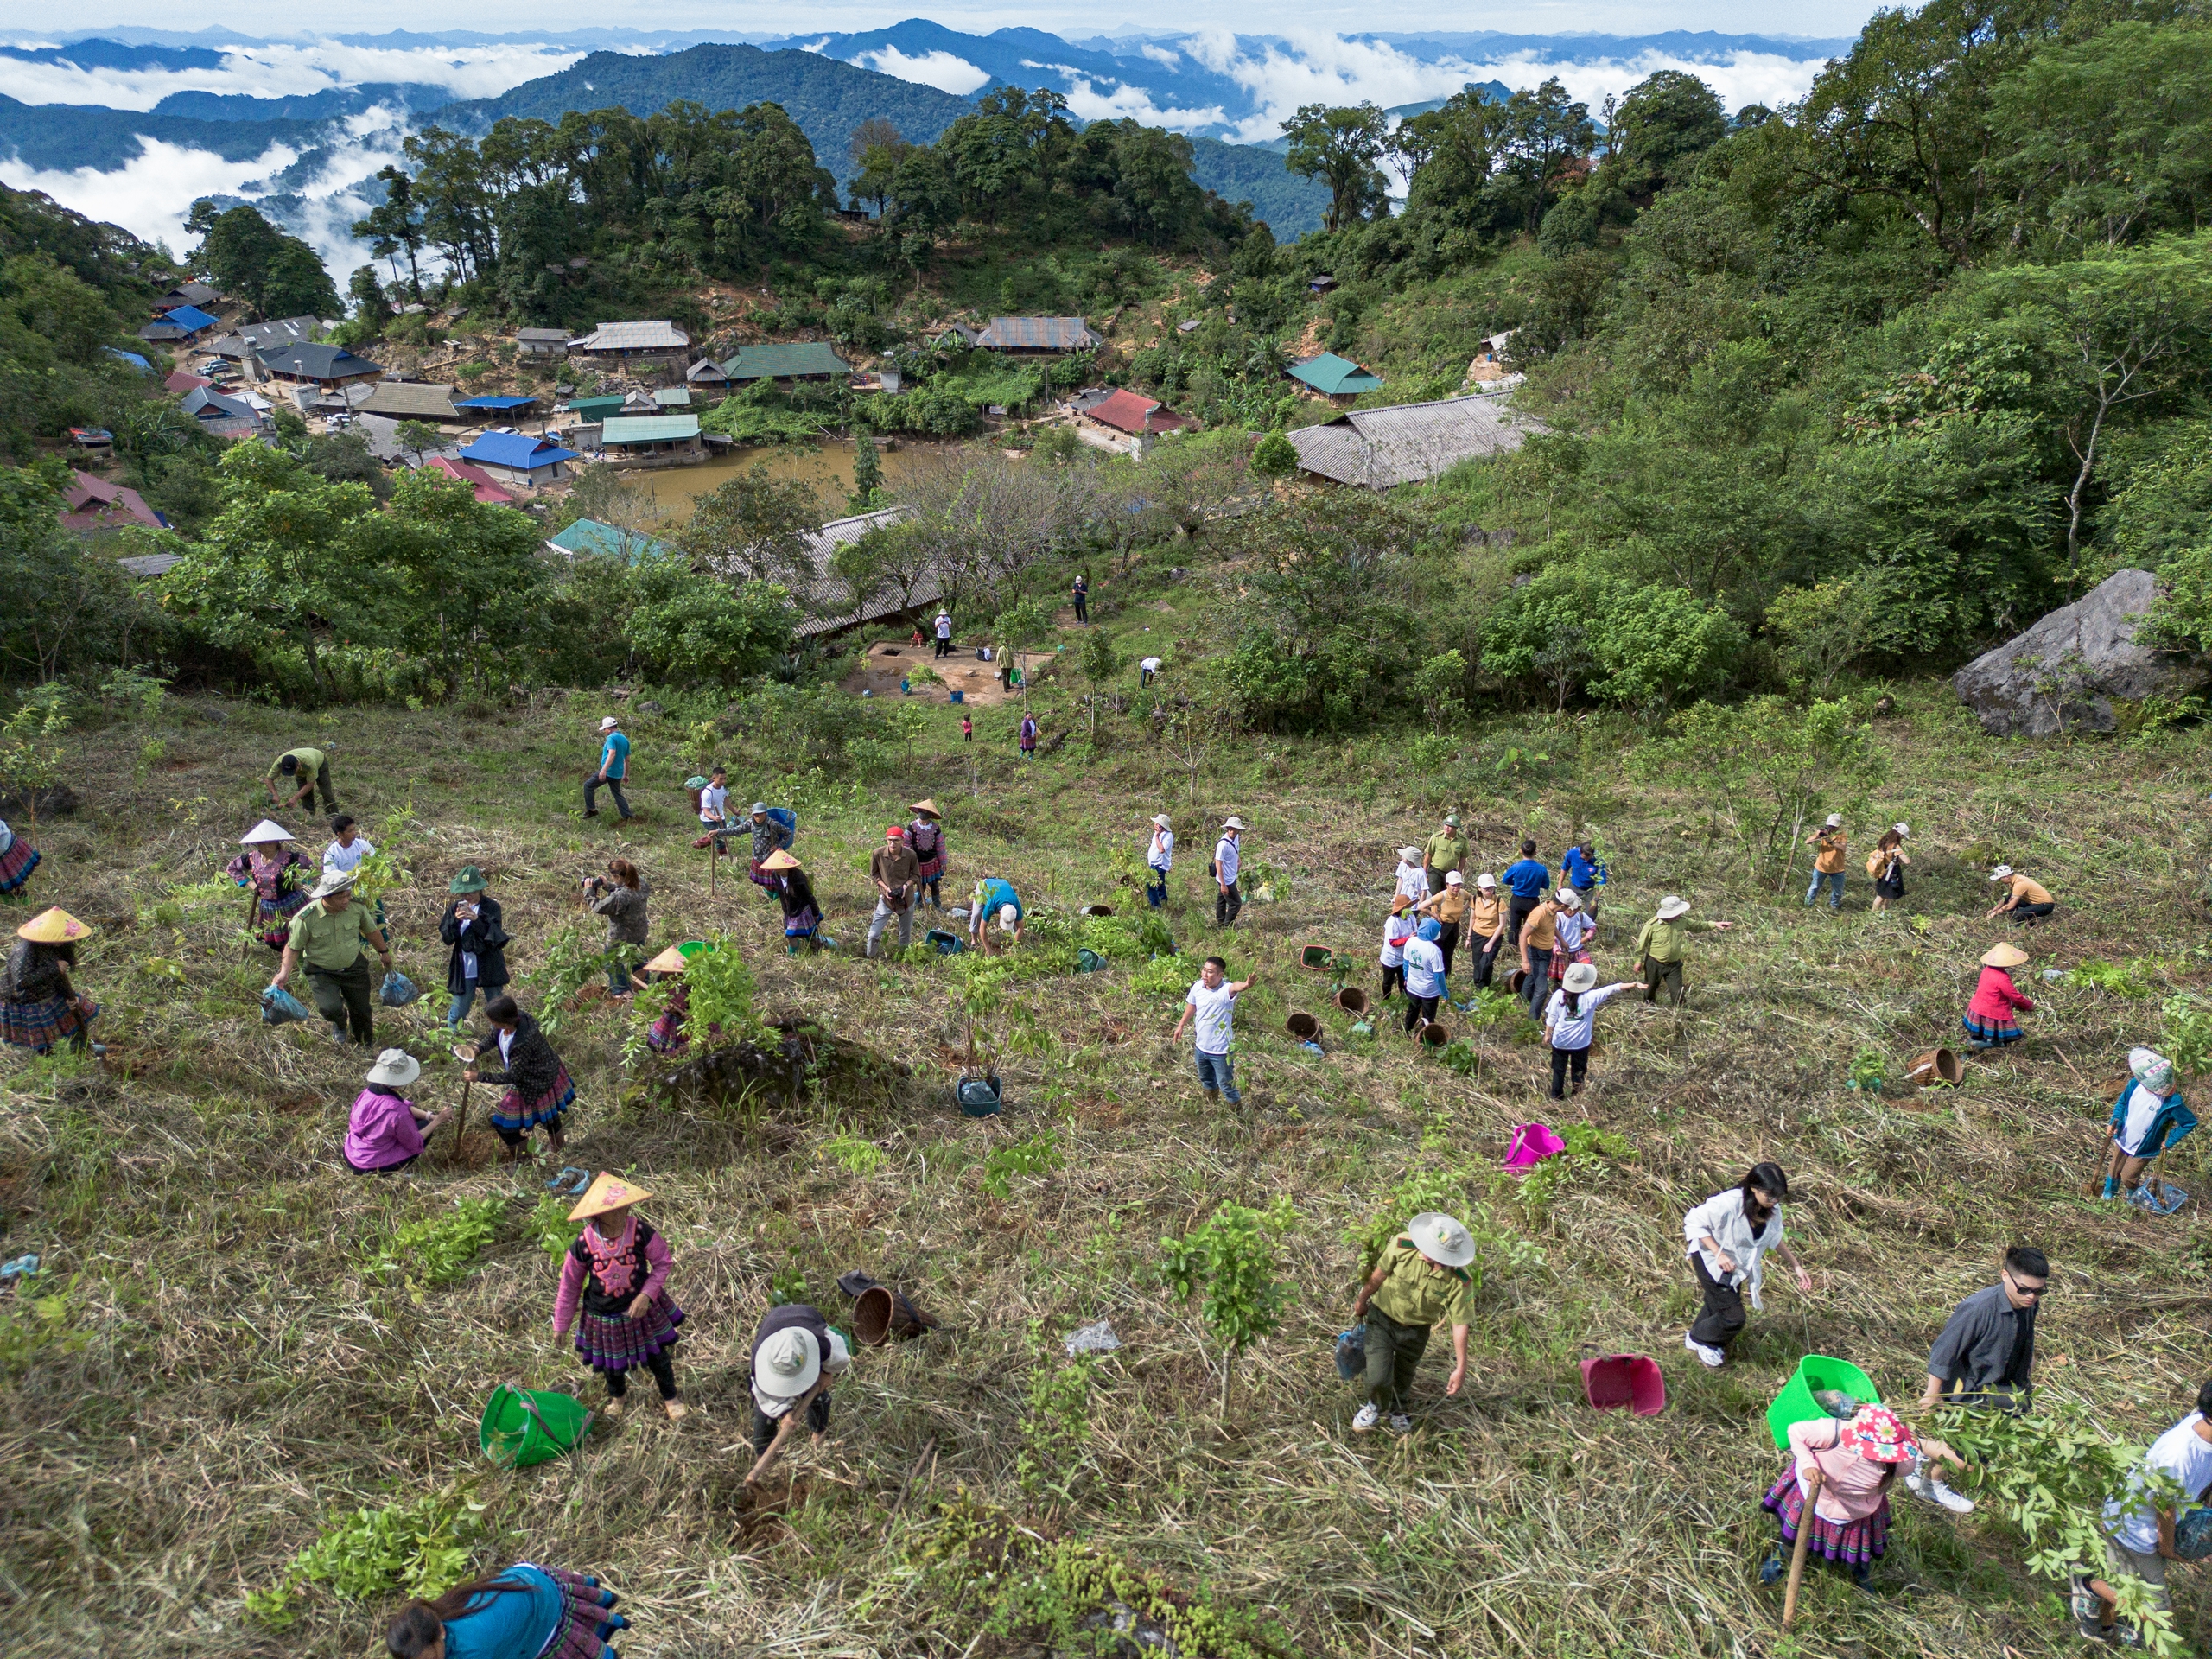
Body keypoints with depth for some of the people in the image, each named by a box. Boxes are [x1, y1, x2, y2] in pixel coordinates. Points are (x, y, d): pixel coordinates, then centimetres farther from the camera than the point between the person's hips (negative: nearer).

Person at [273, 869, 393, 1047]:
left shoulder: (357, 907, -17)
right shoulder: (305, 918, -25)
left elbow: (372, 931, 2)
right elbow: (293, 947, -10)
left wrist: (384, 952, 16)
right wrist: (284, 973, -22)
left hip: (354, 967, 3)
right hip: (322, 972, -2)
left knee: (362, 1010, 12)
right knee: (330, 1009, -21)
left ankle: (367, 1048, 42)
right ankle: (340, 1023, 20)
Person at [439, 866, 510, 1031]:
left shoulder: (492, 907, -5)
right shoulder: (455, 908, 2)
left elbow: (495, 936, -13)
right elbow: (447, 938, -1)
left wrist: (477, 919, -27)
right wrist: (455, 920, -19)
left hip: (489, 968, -2)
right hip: (463, 969, 2)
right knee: (457, 1013, 7)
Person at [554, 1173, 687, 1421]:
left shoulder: (640, 1231, -27)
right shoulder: (583, 1245, -26)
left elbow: (662, 1263, -12)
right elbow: (569, 1286, -10)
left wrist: (646, 1295, -26)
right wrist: (561, 1324, 1)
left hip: (641, 1307, 0)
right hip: (604, 1315, 0)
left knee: (658, 1356, 19)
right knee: (612, 1363, 26)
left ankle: (670, 1398, 48)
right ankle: (616, 1396, 60)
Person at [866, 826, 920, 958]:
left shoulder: (911, 855, -17)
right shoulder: (878, 854, -18)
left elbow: (915, 875, -1)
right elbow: (874, 874, -2)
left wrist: (906, 886, -18)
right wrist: (885, 887, -16)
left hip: (906, 899, 1)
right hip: (886, 898, -1)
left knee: (906, 934, 19)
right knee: (874, 934, -2)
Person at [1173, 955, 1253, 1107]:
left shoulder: (1226, 990, -28)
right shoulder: (1197, 986, -9)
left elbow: (1236, 987, -54)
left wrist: (1245, 985, -76)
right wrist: (1181, 1025, 20)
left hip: (1221, 1050, -7)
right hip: (1201, 1047, 7)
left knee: (1226, 1087, 7)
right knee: (1206, 1082, 29)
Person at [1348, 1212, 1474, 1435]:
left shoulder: (1460, 1281, -29)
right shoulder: (1403, 1245, -30)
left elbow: (1460, 1324, -18)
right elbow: (1379, 1274, -11)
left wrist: (1461, 1367, -14)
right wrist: (1362, 1299, 7)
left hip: (1416, 1330, 1)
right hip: (1382, 1316, -1)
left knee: (1403, 1378, 21)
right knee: (1379, 1377, -6)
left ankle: (1399, 1411, 56)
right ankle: (1376, 1407, 30)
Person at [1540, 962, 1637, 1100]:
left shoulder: (1558, 995, -17)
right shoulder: (1590, 997, -21)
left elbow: (1551, 1018, -7)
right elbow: (1613, 989, -21)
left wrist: (1547, 1034, 7)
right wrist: (1633, 984, -18)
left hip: (1560, 1041, 1)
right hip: (1580, 1042, -1)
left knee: (1559, 1069, 19)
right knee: (1578, 1069, 22)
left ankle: (1557, 1095, 28)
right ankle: (1578, 1093, 35)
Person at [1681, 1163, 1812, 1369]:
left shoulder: (1773, 1210, -12)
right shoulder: (1728, 1204, -35)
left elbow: (1775, 1238, 9)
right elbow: (1693, 1222, -27)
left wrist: (1796, 1266, 6)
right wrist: (1718, 1254, -31)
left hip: (1738, 1264, 7)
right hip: (1711, 1262, -7)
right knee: (1734, 1318, -6)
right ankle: (1698, 1339, 22)